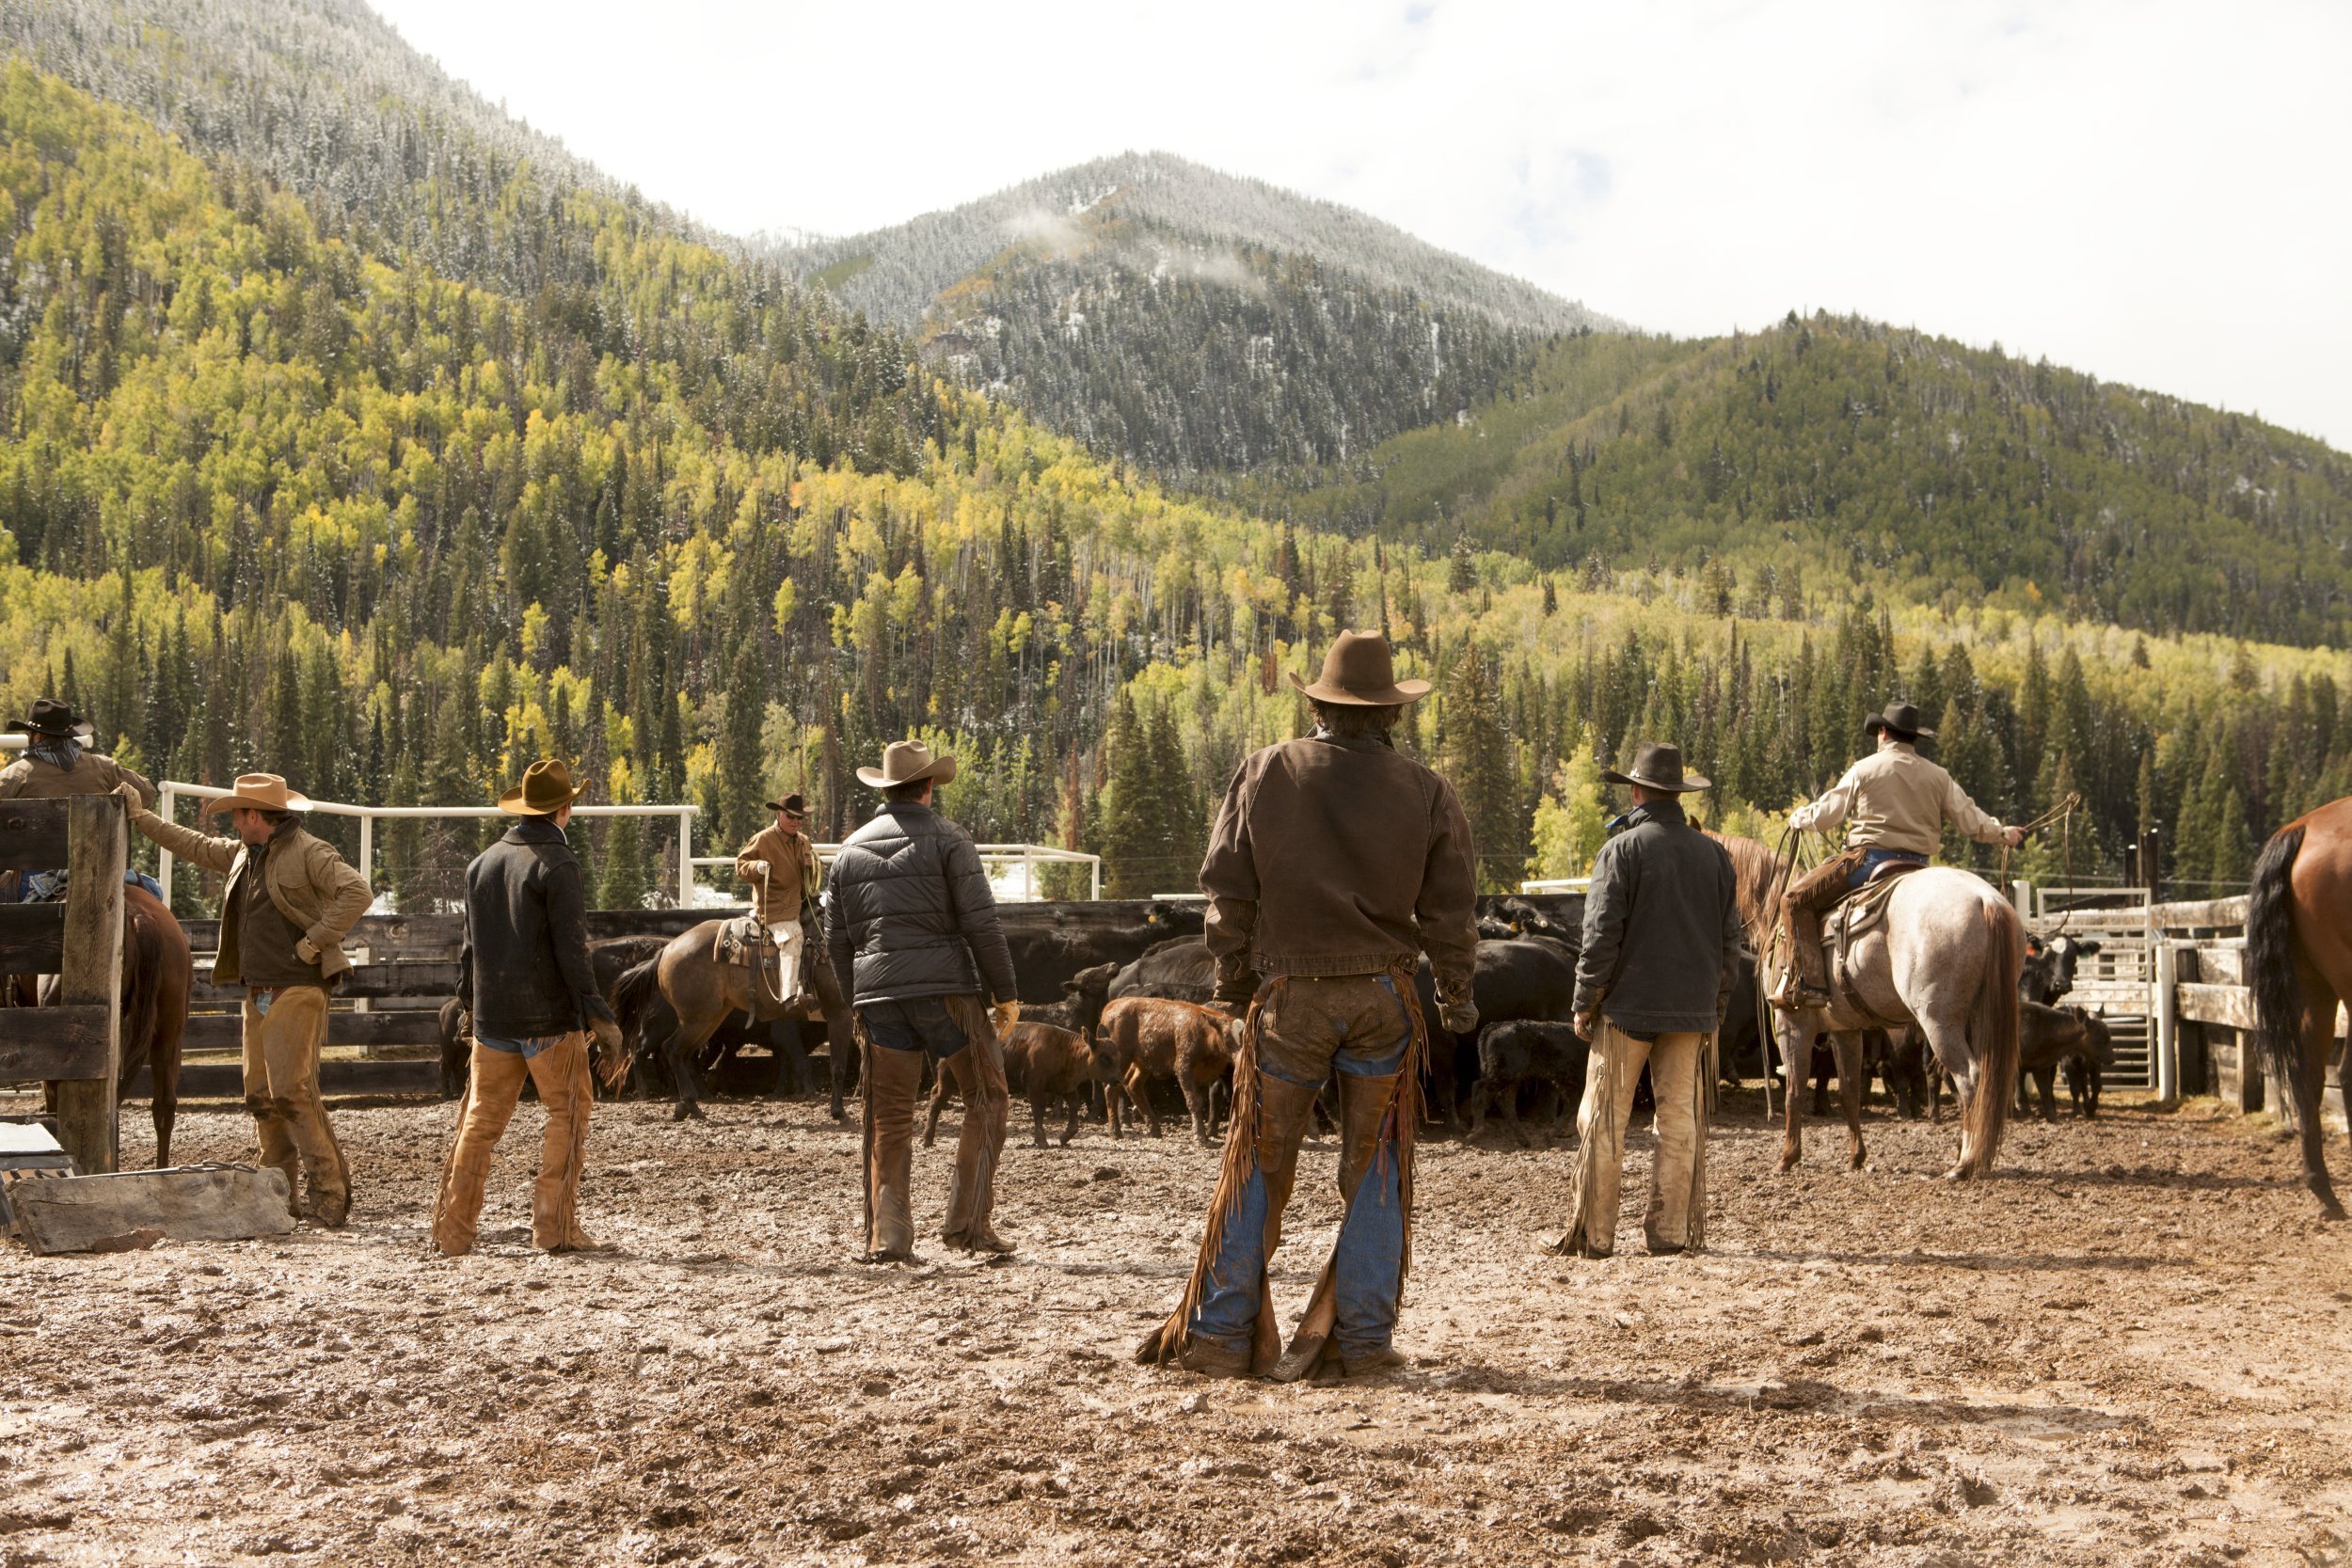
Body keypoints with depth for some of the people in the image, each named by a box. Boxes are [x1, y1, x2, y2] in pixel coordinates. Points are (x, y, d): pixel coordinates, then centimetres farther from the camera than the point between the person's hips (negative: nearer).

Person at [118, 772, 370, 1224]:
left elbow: (357, 892, -22)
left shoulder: (309, 853, -12)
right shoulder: (243, 854, 15)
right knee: (261, 1095, 9)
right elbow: (196, 847, 30)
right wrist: (141, 817, 31)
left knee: (293, 1091, -15)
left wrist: (315, 940, -20)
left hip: (297, 992, -9)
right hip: (258, 995, 9)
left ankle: (331, 1195, -12)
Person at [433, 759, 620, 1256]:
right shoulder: (557, 863, -12)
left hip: (491, 1015, 6)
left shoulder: (483, 862, 11)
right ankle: (554, 1226, 2)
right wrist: (597, 1011, -14)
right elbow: (571, 948, -16)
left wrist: (468, 999, 28)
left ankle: (453, 1230, 13)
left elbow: (470, 942, 17)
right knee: (567, 1113, 4)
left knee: (482, 1119, 12)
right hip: (550, 1016, -6)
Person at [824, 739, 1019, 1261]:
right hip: (947, 989, -4)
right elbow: (982, 924, -9)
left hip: (878, 996, 5)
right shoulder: (947, 839, -3)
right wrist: (1005, 993, -3)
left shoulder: (851, 849, 13)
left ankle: (886, 1236, 5)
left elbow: (836, 938, 16)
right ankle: (968, 1222, 0)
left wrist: (857, 999, 26)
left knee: (889, 1118, 9)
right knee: (986, 1099, 7)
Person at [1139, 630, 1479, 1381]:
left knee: (1257, 1167, 8)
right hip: (1384, 996, 0)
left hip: (1289, 999, 0)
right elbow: (1451, 911, 1)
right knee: (1375, 1171, 9)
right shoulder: (1427, 792, -1)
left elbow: (1226, 888, 0)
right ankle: (1363, 1339, 9)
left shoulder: (1264, 774, -2)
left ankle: (1220, 1334, 10)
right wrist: (1455, 997, 14)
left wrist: (1232, 972, 15)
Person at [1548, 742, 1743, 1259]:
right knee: (1680, 1119, 9)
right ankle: (1669, 1230, 10)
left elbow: (1601, 934, -12)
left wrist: (1585, 1001, -3)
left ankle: (1593, 1232, 5)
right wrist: (1717, 1002, 19)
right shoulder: (1714, 854, 6)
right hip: (1692, 1009, 4)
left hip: (1628, 1004, -4)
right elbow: (1731, 937, 10)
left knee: (1603, 1120, 2)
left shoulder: (1621, 850, -9)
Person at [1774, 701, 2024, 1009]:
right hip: (1917, 865, 5)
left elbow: (1823, 816, 2)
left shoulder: (1864, 769, 0)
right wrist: (2004, 833, 35)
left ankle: (1808, 982, -15)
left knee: (1796, 900, 1)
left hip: (1868, 857, -5)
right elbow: (1970, 819, 15)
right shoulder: (1937, 776, 11)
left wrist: (1797, 817, 24)